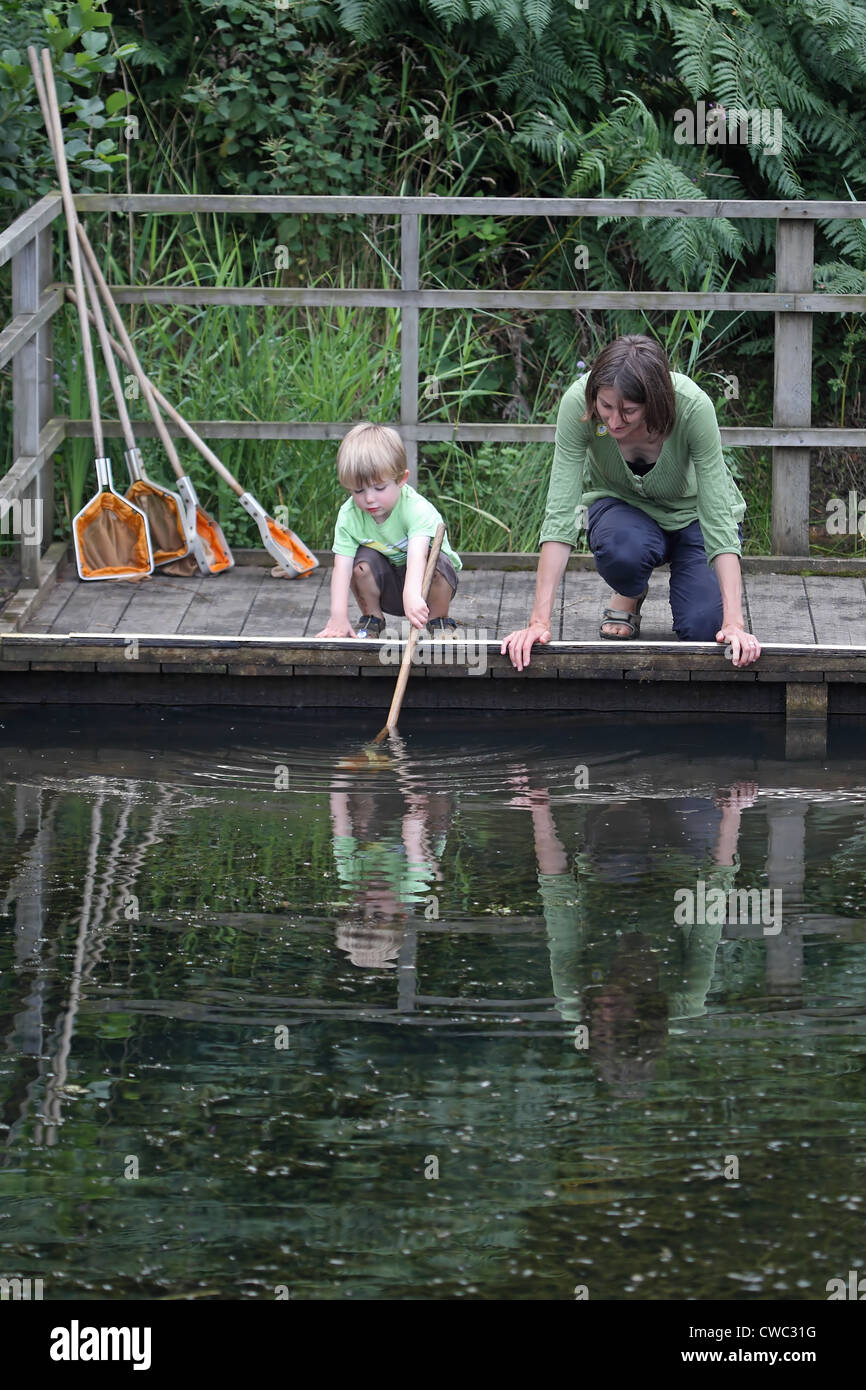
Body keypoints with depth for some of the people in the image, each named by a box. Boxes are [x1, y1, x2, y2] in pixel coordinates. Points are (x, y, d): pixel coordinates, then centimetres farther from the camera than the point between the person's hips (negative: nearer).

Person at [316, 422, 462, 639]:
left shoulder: (416, 509, -29)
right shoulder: (349, 515, -18)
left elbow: (417, 554, -46)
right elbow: (341, 566, -26)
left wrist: (412, 596, -65)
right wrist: (338, 617, -39)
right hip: (386, 587, 3)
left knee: (435, 562, -32)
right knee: (363, 559, -25)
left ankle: (439, 622, -7)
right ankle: (371, 619, 0)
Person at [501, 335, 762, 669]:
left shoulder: (693, 406, -35)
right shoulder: (578, 403, -32)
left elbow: (718, 515, -35)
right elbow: (561, 511, -33)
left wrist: (734, 623, -43)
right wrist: (539, 621, -40)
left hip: (691, 510, -1)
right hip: (622, 504, 1)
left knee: (704, 626, -23)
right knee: (621, 549, -35)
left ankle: (681, 575, 13)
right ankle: (628, 597, 2)